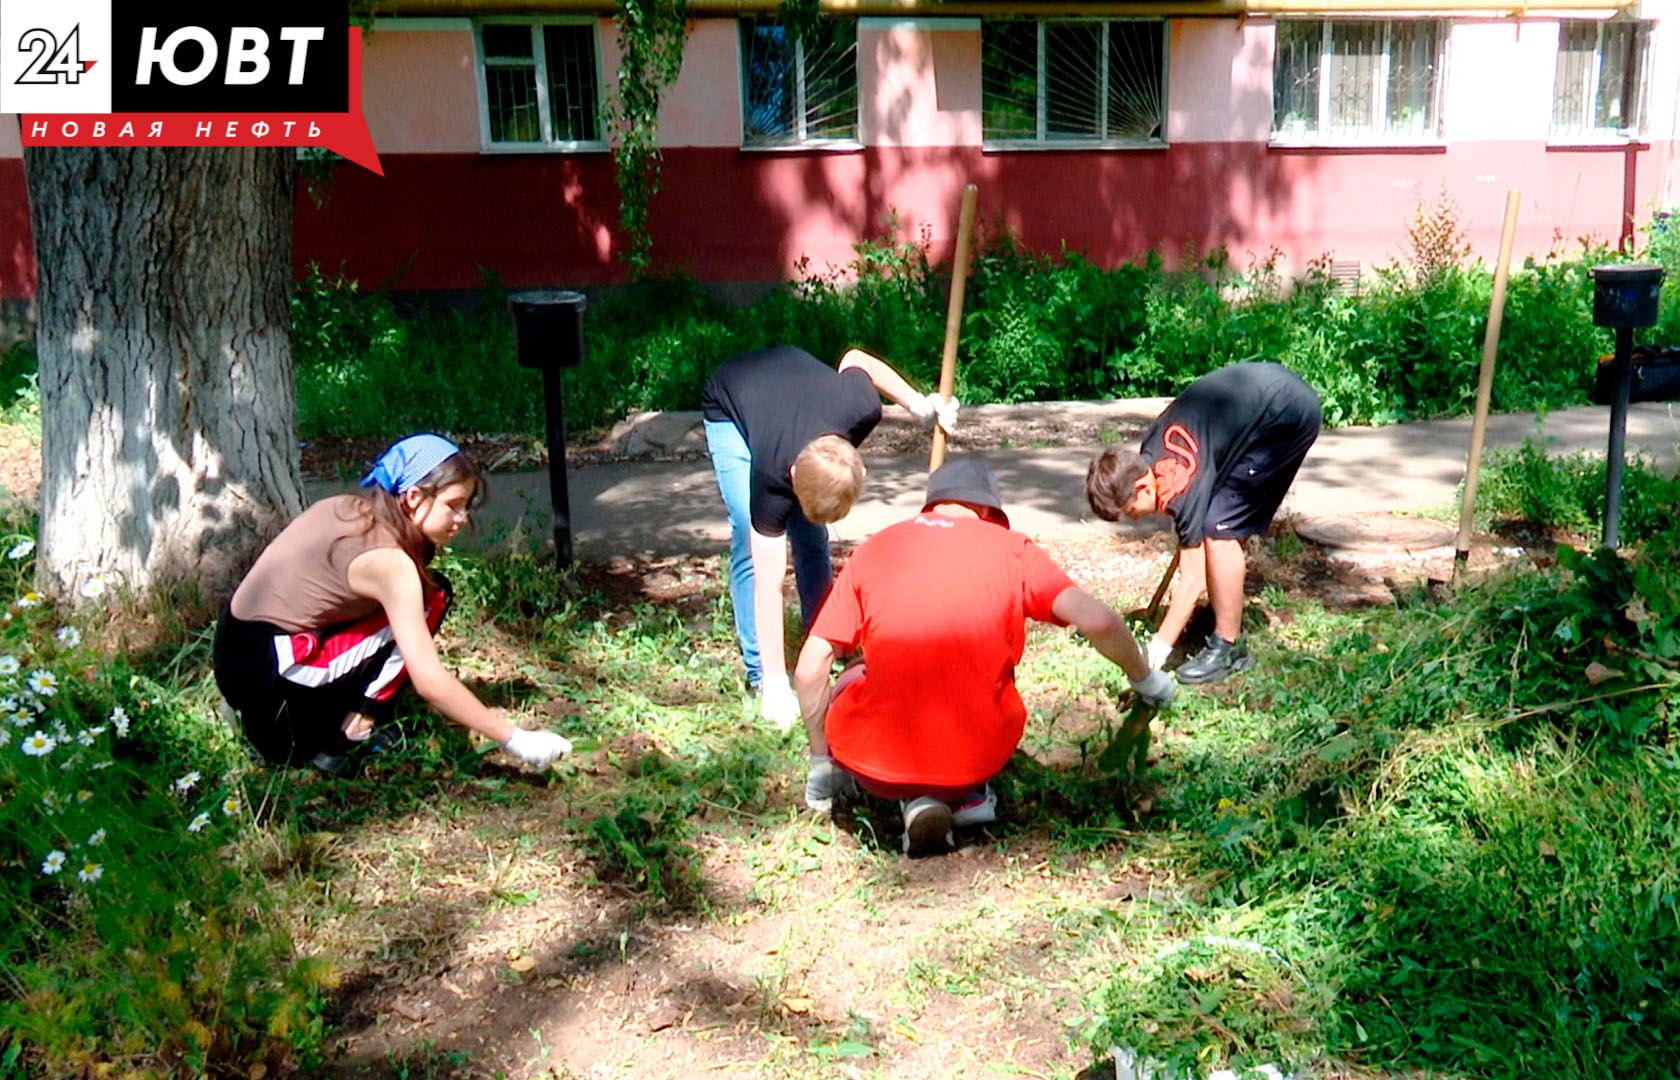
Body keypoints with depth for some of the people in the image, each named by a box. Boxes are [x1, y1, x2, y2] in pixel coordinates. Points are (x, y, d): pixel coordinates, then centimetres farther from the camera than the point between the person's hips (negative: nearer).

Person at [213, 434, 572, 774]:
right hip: (269, 670, -9)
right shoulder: (388, 560, -19)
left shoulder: (350, 510, 7)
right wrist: (513, 739, -17)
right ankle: (345, 735, -6)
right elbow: (430, 681, -22)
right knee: (430, 598, -10)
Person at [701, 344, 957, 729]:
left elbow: (854, 357, -11)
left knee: (811, 536, 0)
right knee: (751, 540, -16)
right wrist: (777, 683, -35)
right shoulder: (771, 476, -41)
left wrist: (921, 405, -12)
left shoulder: (864, 409, -36)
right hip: (729, 409, -4)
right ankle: (761, 675, -8)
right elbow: (769, 584, -36)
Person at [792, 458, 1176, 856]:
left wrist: (821, 763, 16)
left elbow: (809, 670, 4)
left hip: (876, 763, -1)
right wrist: (1145, 679, 13)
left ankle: (917, 800, 8)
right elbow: (1099, 622, -7)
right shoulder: (1011, 549, 3)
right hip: (980, 759, 1)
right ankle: (969, 795, 12)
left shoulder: (874, 548, 6)